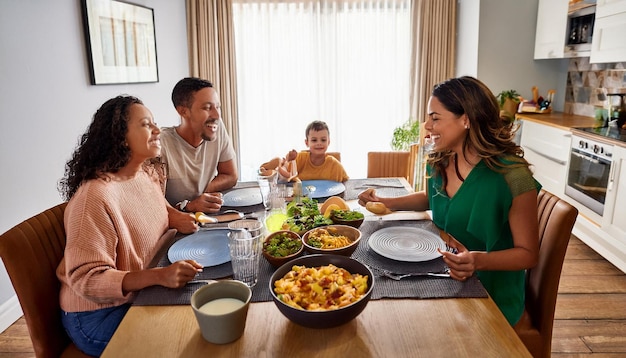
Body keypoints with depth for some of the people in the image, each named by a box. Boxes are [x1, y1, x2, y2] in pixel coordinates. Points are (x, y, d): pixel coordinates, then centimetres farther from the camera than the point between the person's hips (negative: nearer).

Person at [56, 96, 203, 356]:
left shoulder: (149, 174, -1)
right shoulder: (96, 195, -26)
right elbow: (86, 278, -24)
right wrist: (159, 276, -36)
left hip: (142, 295, 7)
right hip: (99, 315, -7)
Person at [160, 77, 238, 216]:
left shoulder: (218, 129, -3)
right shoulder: (161, 143, -20)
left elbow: (231, 177, 5)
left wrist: (200, 192, -9)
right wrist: (188, 206, -33)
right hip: (176, 221, -6)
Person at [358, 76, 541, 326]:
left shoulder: (512, 176, -22)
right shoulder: (438, 163, -3)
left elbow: (528, 254, -13)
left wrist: (479, 260, -32)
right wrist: (386, 203, 3)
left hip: (492, 296, -5)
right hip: (443, 278, 6)